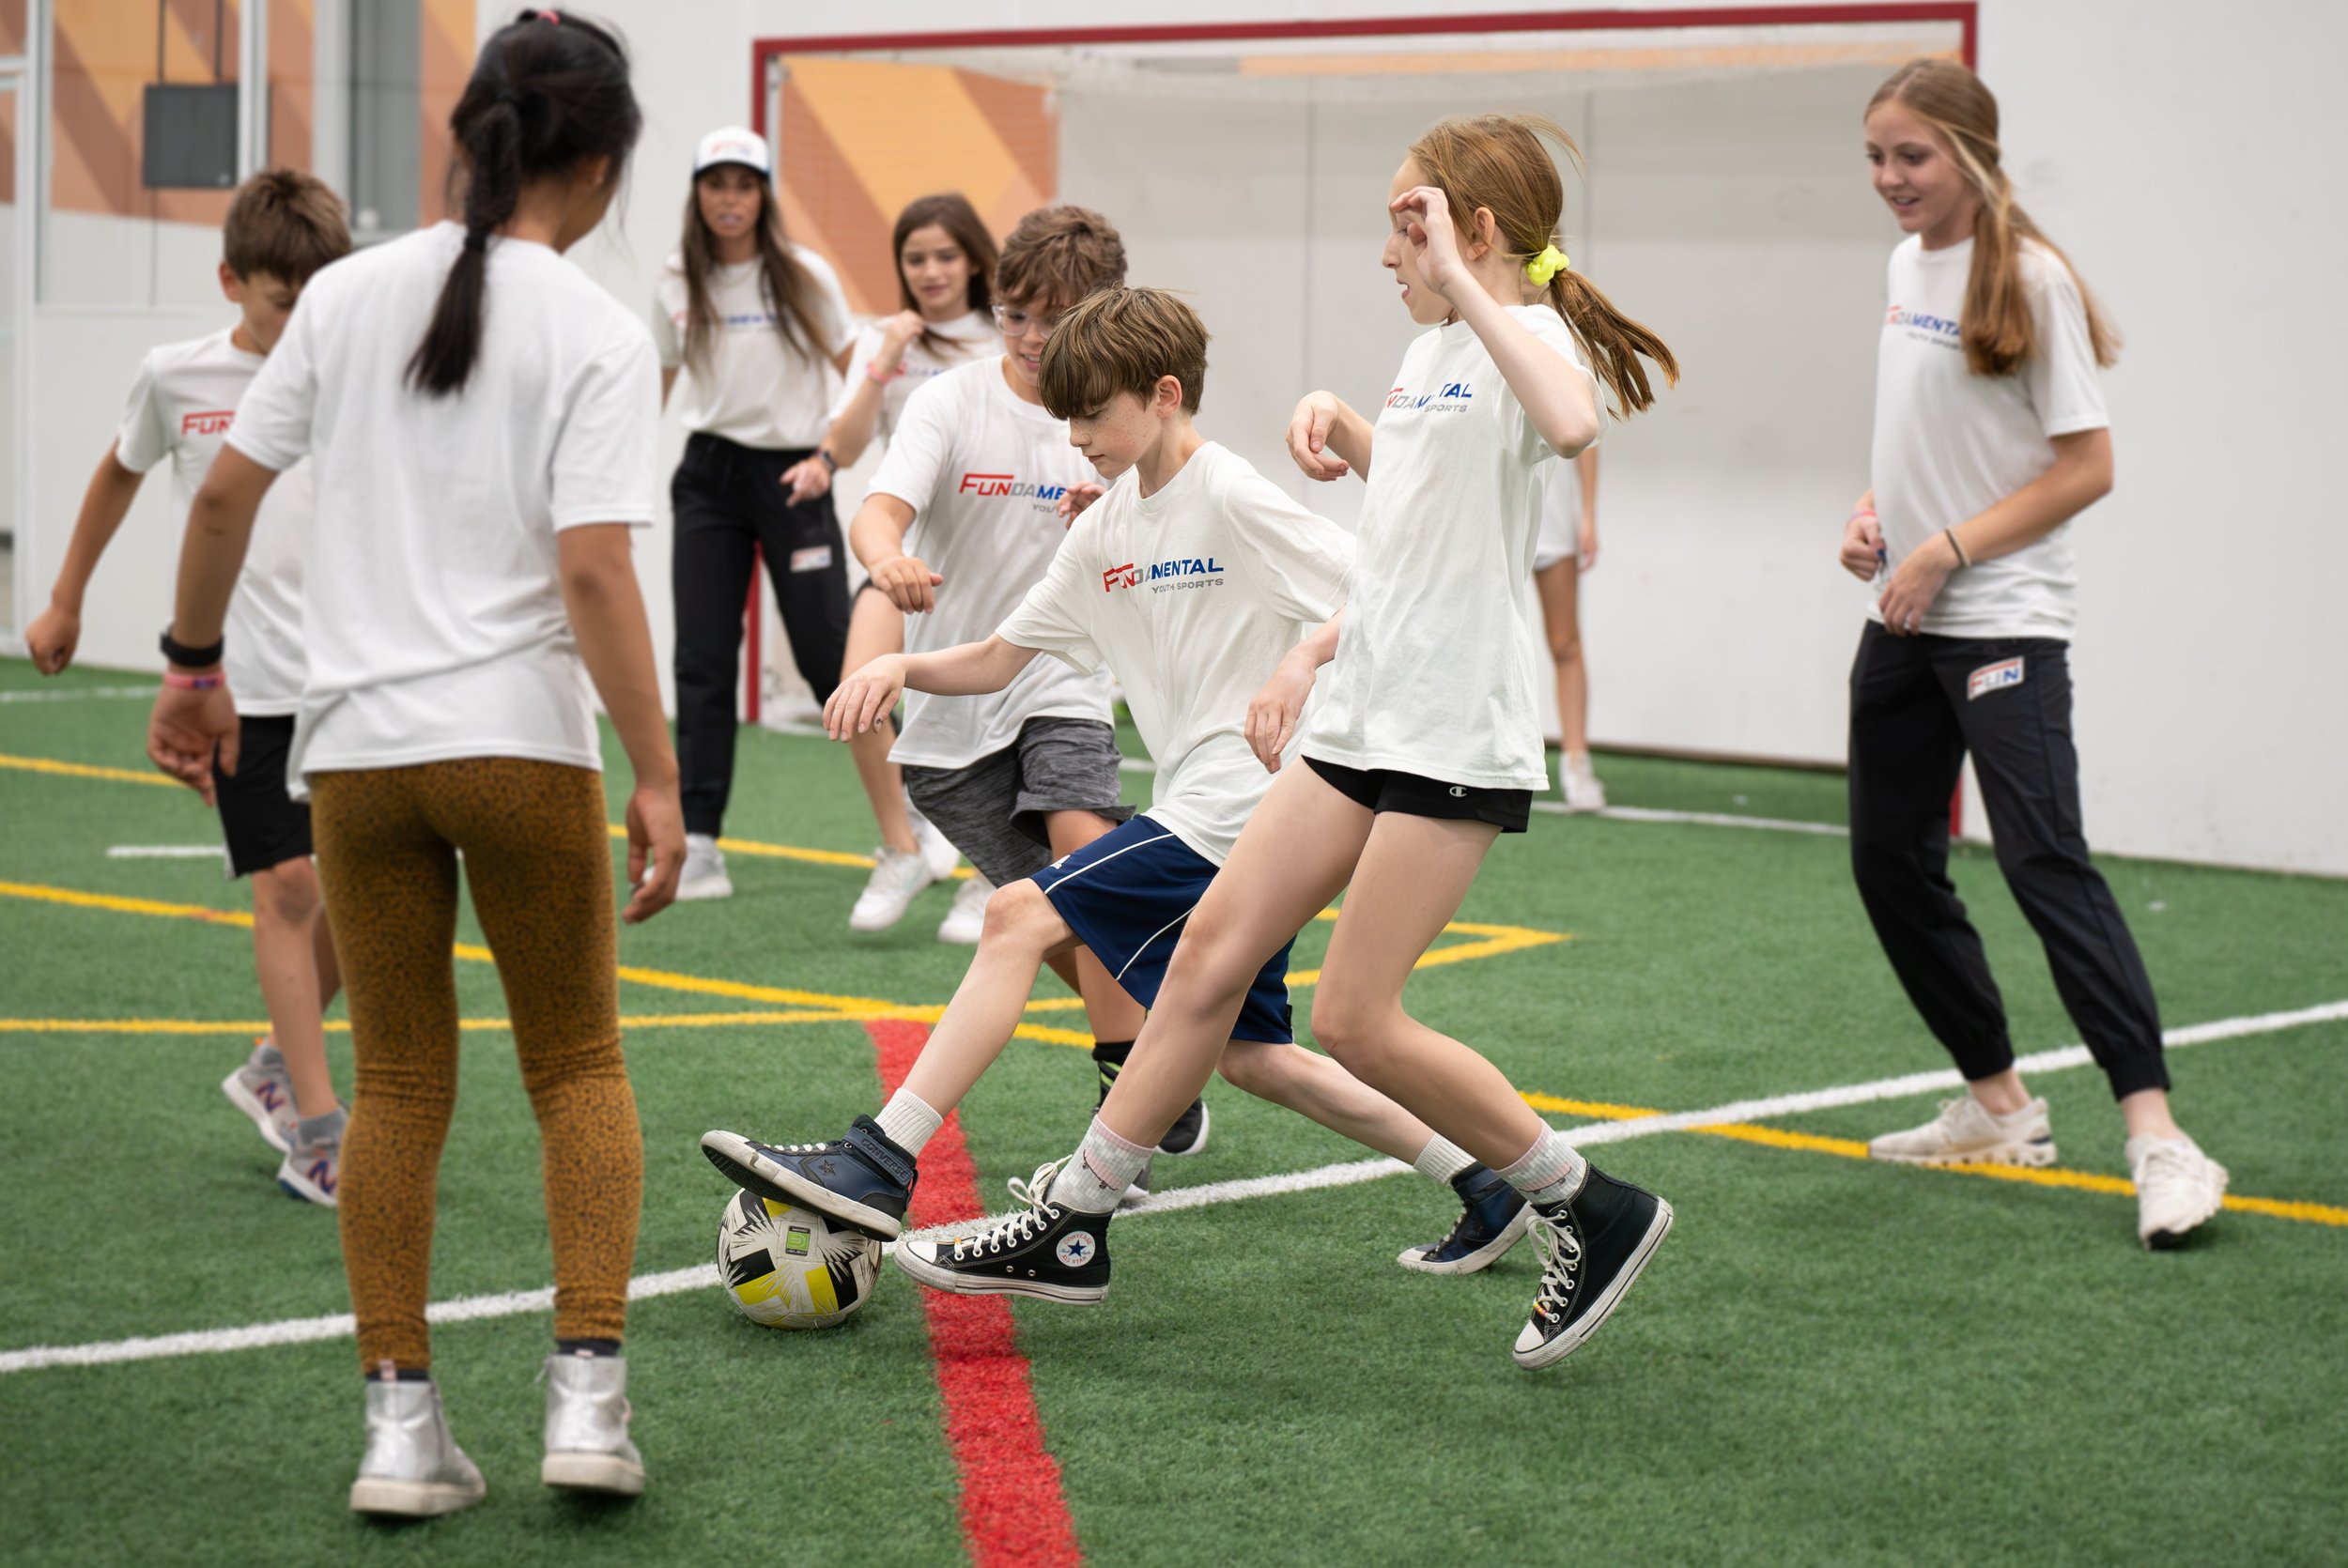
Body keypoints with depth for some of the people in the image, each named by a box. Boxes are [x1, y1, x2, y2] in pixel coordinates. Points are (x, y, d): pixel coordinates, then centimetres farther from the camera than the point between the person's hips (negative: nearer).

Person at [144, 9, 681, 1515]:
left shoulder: (349, 293, 5)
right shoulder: (601, 335, -8)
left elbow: (225, 495, 6)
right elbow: (593, 572, -15)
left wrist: (195, 663, 20)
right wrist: (658, 774, -13)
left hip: (355, 747, 3)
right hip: (520, 742, -3)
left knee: (400, 1083, 12)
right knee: (578, 1066, 12)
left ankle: (402, 1423, 9)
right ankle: (589, 1391, 1)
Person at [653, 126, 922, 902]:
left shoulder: (804, 276, -3)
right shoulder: (678, 286, 4)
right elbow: (654, 387, 14)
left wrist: (827, 456, -12)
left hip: (792, 480, -3)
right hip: (708, 479, 3)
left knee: (831, 657, -4)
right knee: (702, 662, -2)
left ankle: (902, 839, 4)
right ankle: (698, 850, 1)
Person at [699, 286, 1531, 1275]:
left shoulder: (1233, 500, -11)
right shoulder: (1108, 529, 14)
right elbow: (1001, 658, 16)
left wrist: (1303, 660, -33)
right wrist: (900, 666, -2)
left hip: (1241, 811, -10)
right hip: (1203, 814, 10)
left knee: (1020, 916, -16)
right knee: (1251, 1055, 13)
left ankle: (880, 1165, -19)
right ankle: (1483, 1187, 22)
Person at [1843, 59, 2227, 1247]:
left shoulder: (2028, 280, -11)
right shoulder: (1906, 267, 12)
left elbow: (2086, 467, -14)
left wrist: (1946, 550, -17)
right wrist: (1874, 512, 5)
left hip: (2004, 624, -9)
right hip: (1902, 621, 9)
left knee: (2043, 858, -18)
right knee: (1890, 861, 10)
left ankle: (2155, 1137, -22)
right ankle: (1998, 1107, 23)